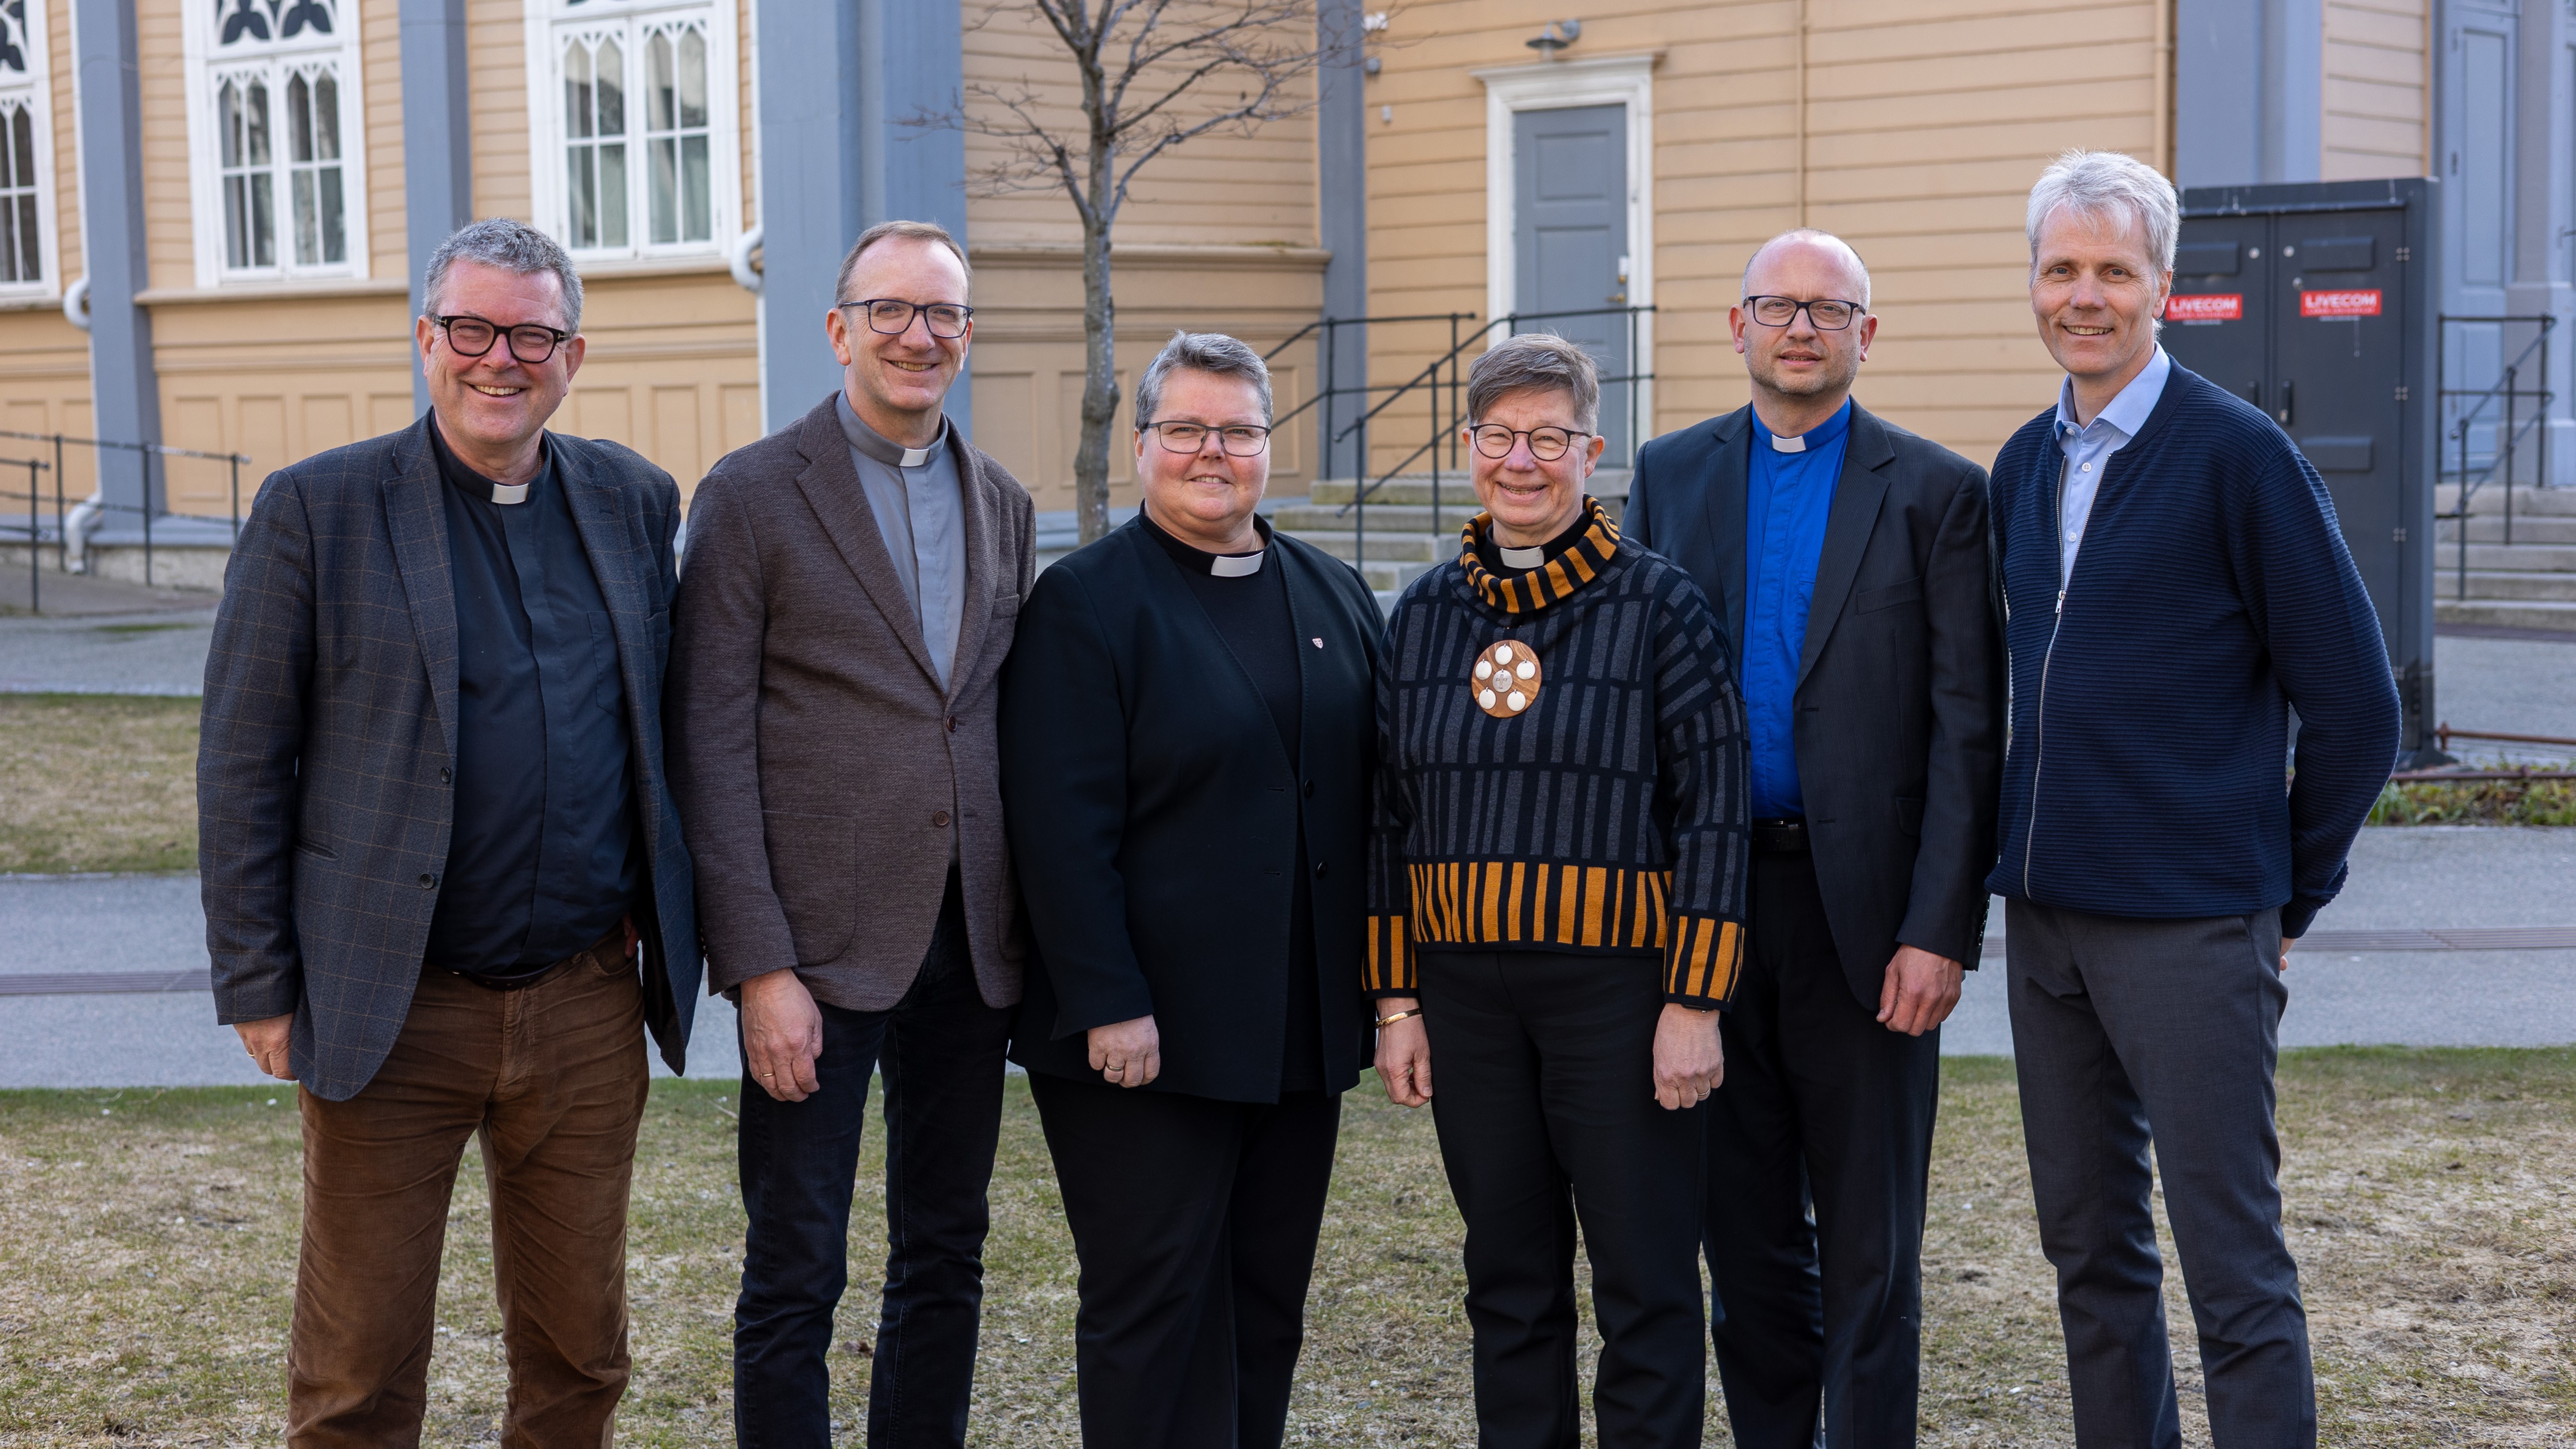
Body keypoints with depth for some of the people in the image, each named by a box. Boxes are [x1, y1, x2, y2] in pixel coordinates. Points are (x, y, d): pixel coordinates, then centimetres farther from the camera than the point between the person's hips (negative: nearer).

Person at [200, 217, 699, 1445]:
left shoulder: (634, 504, 7)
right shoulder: (317, 509, -4)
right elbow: (240, 770, -3)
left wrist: (674, 930, 8)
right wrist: (258, 987, -6)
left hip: (590, 1007, 3)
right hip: (394, 1012, -3)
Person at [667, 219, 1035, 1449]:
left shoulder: (1002, 507, 11)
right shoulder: (752, 497, -5)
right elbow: (710, 752, -9)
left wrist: (1028, 937, 8)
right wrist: (759, 969, -15)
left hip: (970, 942, 5)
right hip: (821, 948, -5)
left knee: (946, 1262, 13)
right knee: (795, 1273, 2)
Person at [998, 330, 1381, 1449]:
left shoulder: (1334, 597, 12)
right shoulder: (1085, 601, -6)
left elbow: (1369, 797, 16)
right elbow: (1063, 829, -12)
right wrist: (1107, 1006, -18)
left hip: (1301, 1025, 6)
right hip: (1149, 1032, -6)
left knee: (1269, 1301, 12)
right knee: (1155, 1308, 0)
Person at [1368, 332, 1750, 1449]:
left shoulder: (1659, 604, -3)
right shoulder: (1425, 614, 9)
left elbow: (1713, 811, -6)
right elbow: (1392, 819, 12)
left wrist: (1696, 1003, -11)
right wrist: (1396, 999, 8)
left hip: (1617, 983, -4)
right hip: (1465, 988, 4)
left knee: (1646, 1282, 2)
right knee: (1508, 1281, 12)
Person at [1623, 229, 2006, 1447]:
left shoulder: (1934, 493, -1)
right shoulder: (1671, 477, 8)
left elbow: (1967, 731, -5)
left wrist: (1940, 930, -12)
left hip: (1865, 910, -3)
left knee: (1869, 1245, 4)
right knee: (1744, 1227, 12)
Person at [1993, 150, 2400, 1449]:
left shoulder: (2238, 453, -9)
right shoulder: (2024, 467, 11)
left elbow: (2353, 703, -7)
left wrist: (2290, 895, -2)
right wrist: (2024, 871, 15)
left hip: (2191, 931, -7)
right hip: (2044, 920, 7)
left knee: (2235, 1268, -3)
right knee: (2090, 1250, 14)